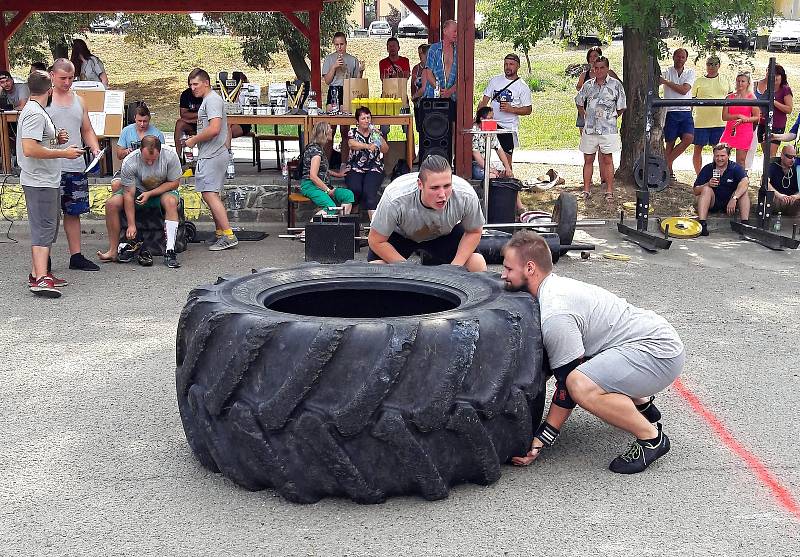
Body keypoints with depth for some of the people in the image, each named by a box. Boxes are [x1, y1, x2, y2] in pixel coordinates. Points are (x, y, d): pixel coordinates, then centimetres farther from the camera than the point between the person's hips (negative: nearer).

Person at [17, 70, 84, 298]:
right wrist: (64, 153, -22)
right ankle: (41, 279, -16)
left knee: (45, 227, 16)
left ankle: (37, 273, 23)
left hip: (45, 180, 10)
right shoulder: (35, 113, -17)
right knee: (44, 228, -13)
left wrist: (55, 139, 9)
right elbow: (30, 149, -26)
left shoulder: (32, 110, 15)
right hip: (40, 182, -10)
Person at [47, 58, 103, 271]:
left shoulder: (78, 101, 16)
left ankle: (76, 256, 19)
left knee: (74, 212, 12)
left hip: (76, 166, 5)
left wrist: (95, 149, 2)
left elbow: (87, 130, 20)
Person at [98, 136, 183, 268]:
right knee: (111, 203, -22)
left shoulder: (170, 156, -25)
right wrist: (131, 225, -26)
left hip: (163, 189, -1)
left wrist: (149, 193, -25)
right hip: (138, 189, 1)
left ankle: (170, 251, -37)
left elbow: (174, 182, -14)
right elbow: (129, 194, -23)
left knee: (170, 201, -35)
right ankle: (113, 250, -12)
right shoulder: (129, 163, -26)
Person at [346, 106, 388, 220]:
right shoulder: (353, 132, 9)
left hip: (374, 169, 0)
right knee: (355, 189, -29)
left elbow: (385, 150, 4)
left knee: (369, 191, -27)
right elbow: (351, 144, -14)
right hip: (355, 169, 0)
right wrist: (367, 146, -30)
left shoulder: (376, 133, 13)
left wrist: (379, 137, -11)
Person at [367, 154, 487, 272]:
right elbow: (376, 241, -25)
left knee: (478, 263, -18)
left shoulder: (466, 197, -33)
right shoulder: (395, 200, -40)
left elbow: (474, 232, -12)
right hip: (400, 234, -2)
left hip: (445, 233, 2)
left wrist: (455, 267, -23)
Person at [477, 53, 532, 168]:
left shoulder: (522, 87, 1)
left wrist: (511, 109, -17)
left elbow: (528, 110, 0)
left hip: (508, 127, -3)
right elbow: (484, 101, 10)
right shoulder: (495, 80, 10)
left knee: (507, 159, -2)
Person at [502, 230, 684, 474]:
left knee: (582, 386, -31)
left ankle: (651, 438, -11)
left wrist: (539, 442, -12)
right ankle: (641, 403, 26)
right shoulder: (555, 285, 9)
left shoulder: (555, 316, -21)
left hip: (660, 352, -11)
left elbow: (567, 385, -17)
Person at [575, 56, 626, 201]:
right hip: (589, 129, 3)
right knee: (588, 160, 6)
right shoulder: (588, 84, 8)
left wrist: (611, 118, 7)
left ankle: (609, 191, 6)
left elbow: (621, 107, 4)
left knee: (607, 160, 1)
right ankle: (586, 190, 13)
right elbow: (579, 102, 22)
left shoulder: (615, 84, -2)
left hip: (607, 129, -3)